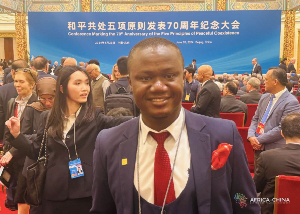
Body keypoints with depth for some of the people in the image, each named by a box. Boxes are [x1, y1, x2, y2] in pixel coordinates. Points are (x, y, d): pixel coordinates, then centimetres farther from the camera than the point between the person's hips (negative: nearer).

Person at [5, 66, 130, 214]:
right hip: (54, 193, 2)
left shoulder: (94, 117, -4)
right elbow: (36, 152, 9)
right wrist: (17, 135, -2)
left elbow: (121, 123, -20)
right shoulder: (48, 117, 4)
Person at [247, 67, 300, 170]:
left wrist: (259, 140, -16)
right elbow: (255, 119, 14)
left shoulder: (291, 102, -13)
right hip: (259, 148, 7)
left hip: (275, 150, -7)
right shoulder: (264, 98, 12)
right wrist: (251, 136, -4)